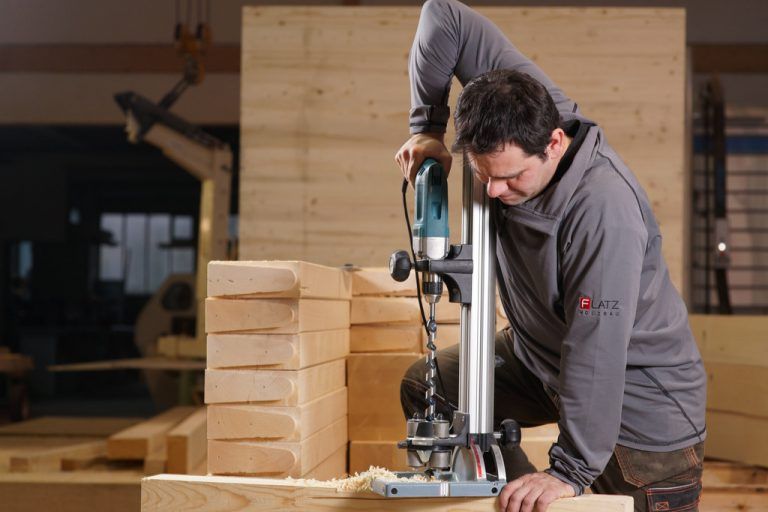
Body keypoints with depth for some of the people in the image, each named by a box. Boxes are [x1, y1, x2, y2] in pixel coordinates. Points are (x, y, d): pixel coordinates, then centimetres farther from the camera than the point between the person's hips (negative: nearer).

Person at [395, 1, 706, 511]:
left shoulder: (603, 209, -37)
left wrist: (571, 469, -32)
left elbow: (597, 350, -36)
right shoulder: (523, 108, -18)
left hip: (640, 397, -7)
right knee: (425, 388, 7)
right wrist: (427, 128, -8)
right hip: (540, 355, 8)